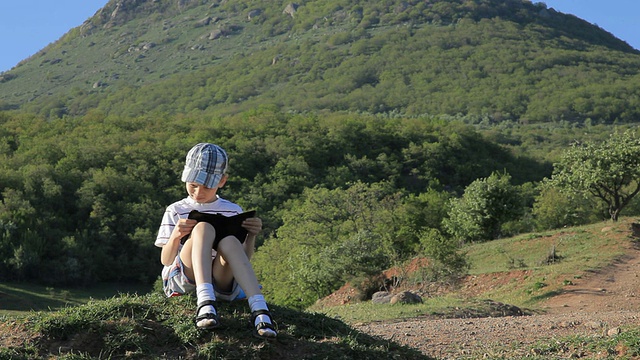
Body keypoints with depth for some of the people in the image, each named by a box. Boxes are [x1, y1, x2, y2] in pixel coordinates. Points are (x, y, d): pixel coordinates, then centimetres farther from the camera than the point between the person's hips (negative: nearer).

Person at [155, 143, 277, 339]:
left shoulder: (233, 211, 16)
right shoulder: (176, 211, 12)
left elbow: (244, 259, 12)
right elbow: (165, 261, 4)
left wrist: (252, 235, -7)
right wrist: (175, 236, -16)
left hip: (221, 283, 1)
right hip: (183, 281, -1)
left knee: (229, 241, -31)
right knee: (203, 228, -27)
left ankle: (259, 309, -47)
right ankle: (205, 303, -49)